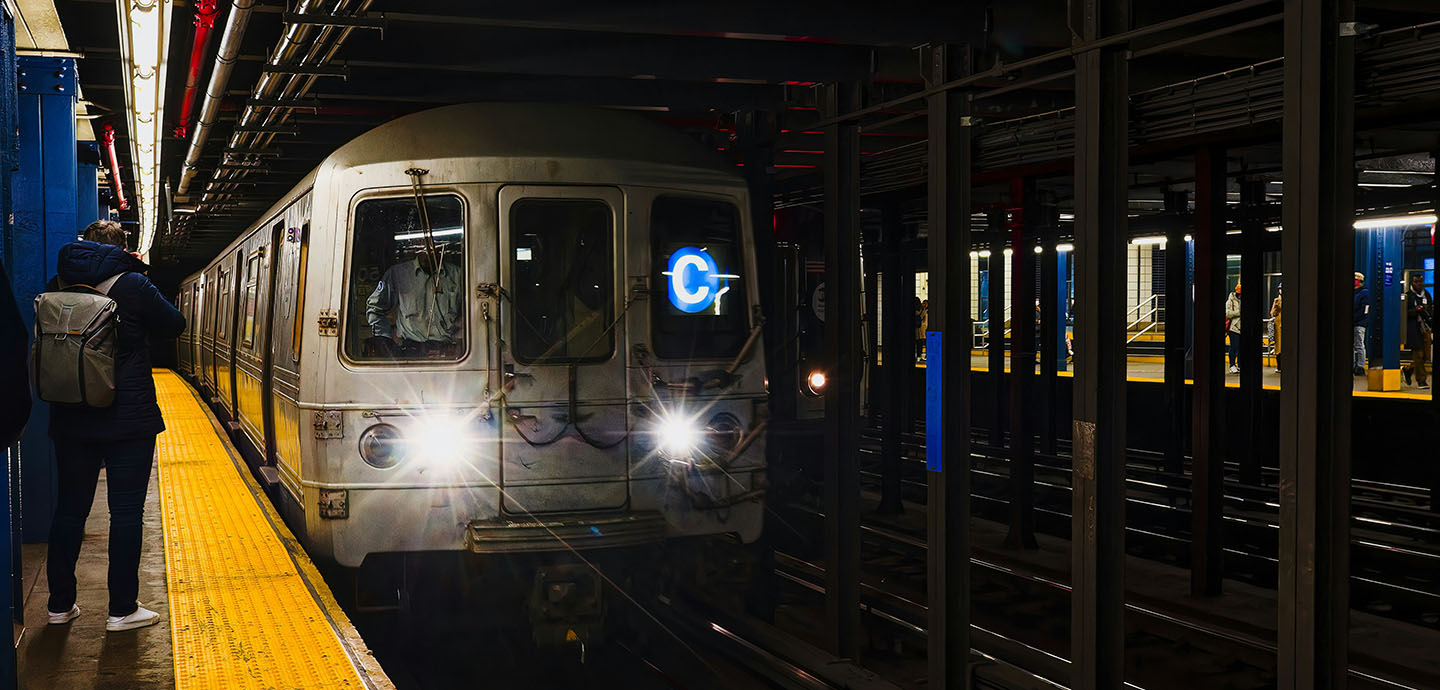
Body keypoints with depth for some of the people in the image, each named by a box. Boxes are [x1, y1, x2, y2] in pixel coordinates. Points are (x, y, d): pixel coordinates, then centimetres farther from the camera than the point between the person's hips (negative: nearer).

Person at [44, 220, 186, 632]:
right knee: (126, 512, 2)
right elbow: (174, 325, 2)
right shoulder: (132, 284, -10)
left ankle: (61, 604, 20)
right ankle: (122, 610, 4)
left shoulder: (58, 285, 2)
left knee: (70, 509, 13)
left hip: (71, 421, 4)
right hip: (128, 420, -4)